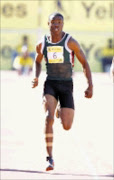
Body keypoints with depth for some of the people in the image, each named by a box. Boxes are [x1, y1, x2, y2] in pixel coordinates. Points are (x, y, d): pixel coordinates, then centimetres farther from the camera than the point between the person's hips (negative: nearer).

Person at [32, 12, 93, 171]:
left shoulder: (70, 42, -7)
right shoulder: (42, 44, 2)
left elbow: (84, 63, -1)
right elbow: (38, 61, 22)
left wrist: (90, 85, -11)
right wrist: (36, 77, 2)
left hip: (67, 85, -1)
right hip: (50, 85, 1)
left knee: (67, 127, -4)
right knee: (49, 118, -25)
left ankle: (64, 113, 38)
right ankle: (50, 158, -20)